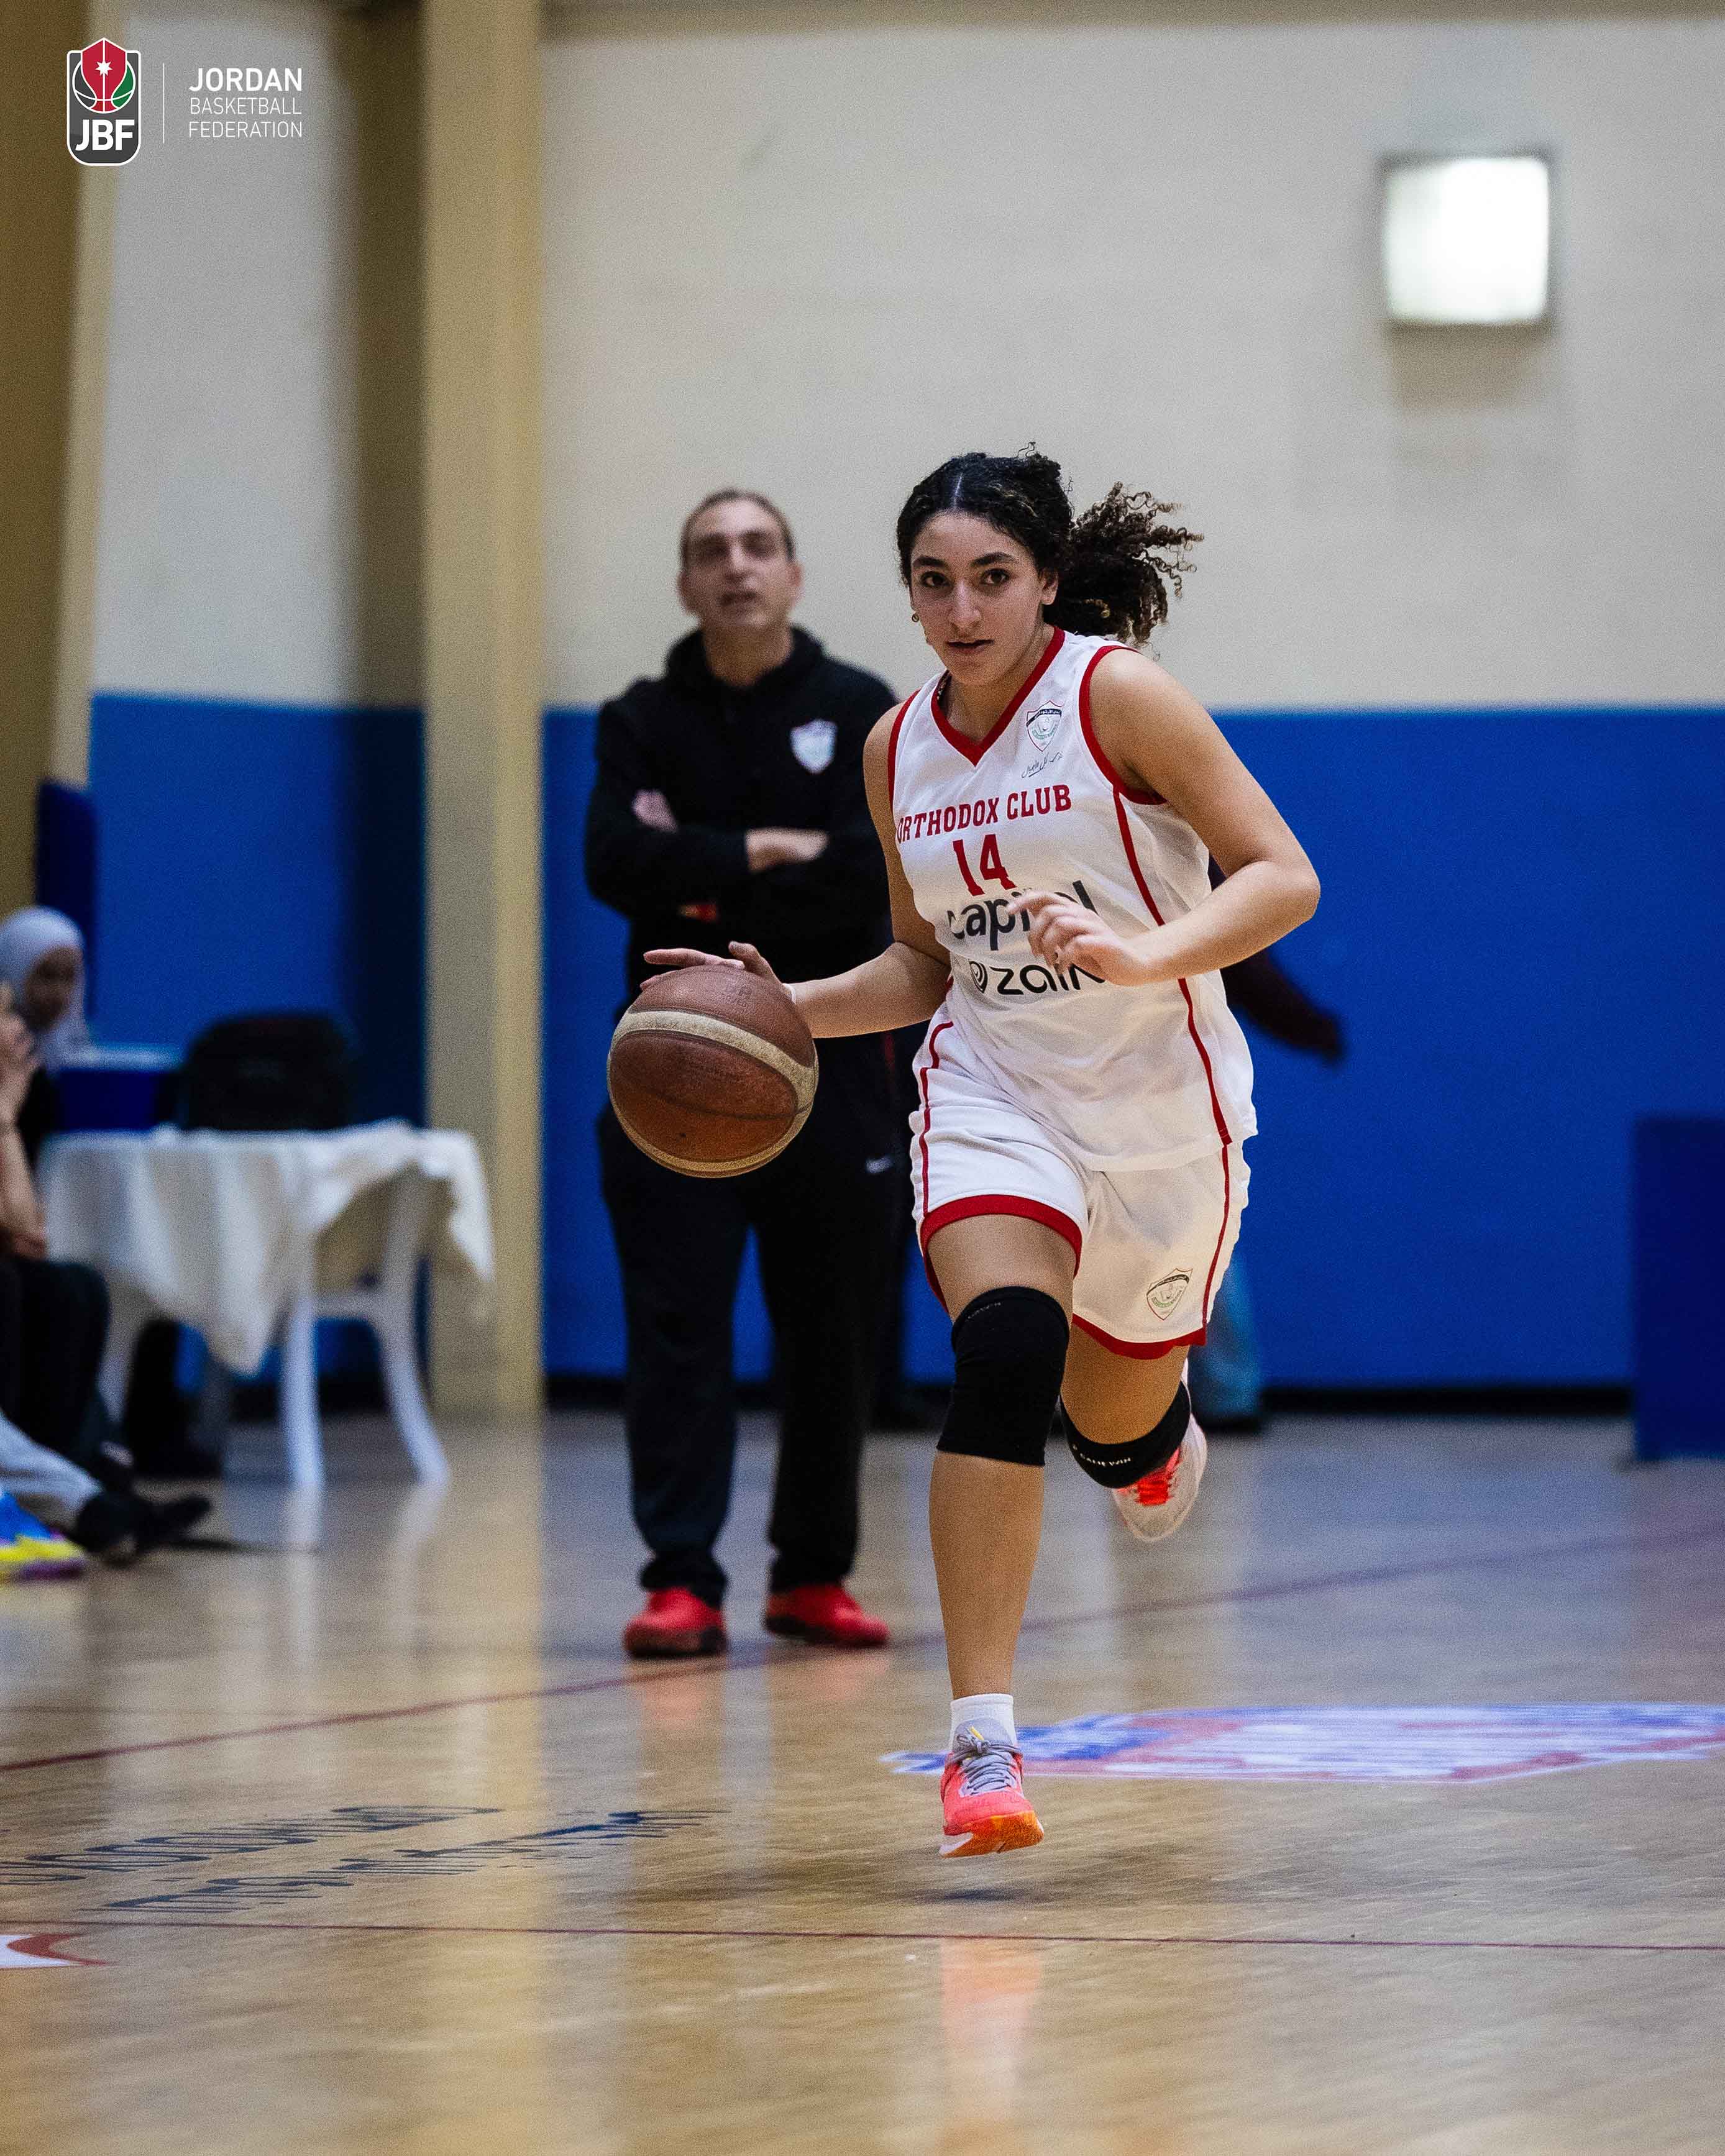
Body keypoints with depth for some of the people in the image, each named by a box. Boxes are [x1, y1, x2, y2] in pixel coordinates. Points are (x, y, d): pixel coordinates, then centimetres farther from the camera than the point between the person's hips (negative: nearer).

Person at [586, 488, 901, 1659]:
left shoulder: (861, 714, 3)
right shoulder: (646, 720, 7)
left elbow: (878, 872, -12)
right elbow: (616, 862, -9)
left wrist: (707, 896, -12)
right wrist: (766, 853, -14)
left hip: (830, 1066, 0)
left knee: (833, 1333, 4)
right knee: (677, 1328, -8)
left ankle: (814, 1574, 17)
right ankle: (683, 1583, -10)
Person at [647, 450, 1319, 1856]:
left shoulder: (1118, 694, -14)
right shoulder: (900, 749, 2)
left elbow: (1284, 878, -17)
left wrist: (1143, 957, -33)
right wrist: (788, 1009, -2)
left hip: (1161, 1106, -2)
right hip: (994, 1092, 2)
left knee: (1114, 1425, 12)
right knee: (1004, 1355, -25)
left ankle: (1159, 1426, 55)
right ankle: (982, 1741, -27)